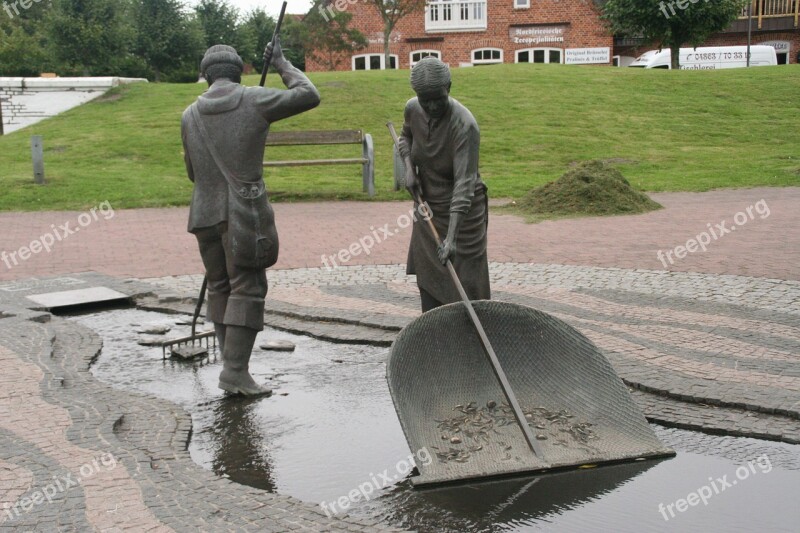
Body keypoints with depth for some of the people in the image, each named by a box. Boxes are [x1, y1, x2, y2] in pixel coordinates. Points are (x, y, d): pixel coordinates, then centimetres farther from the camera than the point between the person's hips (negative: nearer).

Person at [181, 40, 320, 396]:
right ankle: (235, 370, -3)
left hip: (206, 213, 5)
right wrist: (282, 65, 15)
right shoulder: (254, 101, -5)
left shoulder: (190, 115, 8)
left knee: (220, 285, 16)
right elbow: (309, 96, 4)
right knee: (247, 289, 0)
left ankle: (232, 361, 23)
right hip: (245, 213, -5)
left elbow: (193, 172, 16)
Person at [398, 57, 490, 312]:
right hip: (428, 207, 6)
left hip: (462, 212, -6)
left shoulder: (464, 125, -27)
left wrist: (451, 237, -37)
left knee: (466, 284, -5)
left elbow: (464, 183, -31)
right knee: (428, 281, 9)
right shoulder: (412, 110, -7)